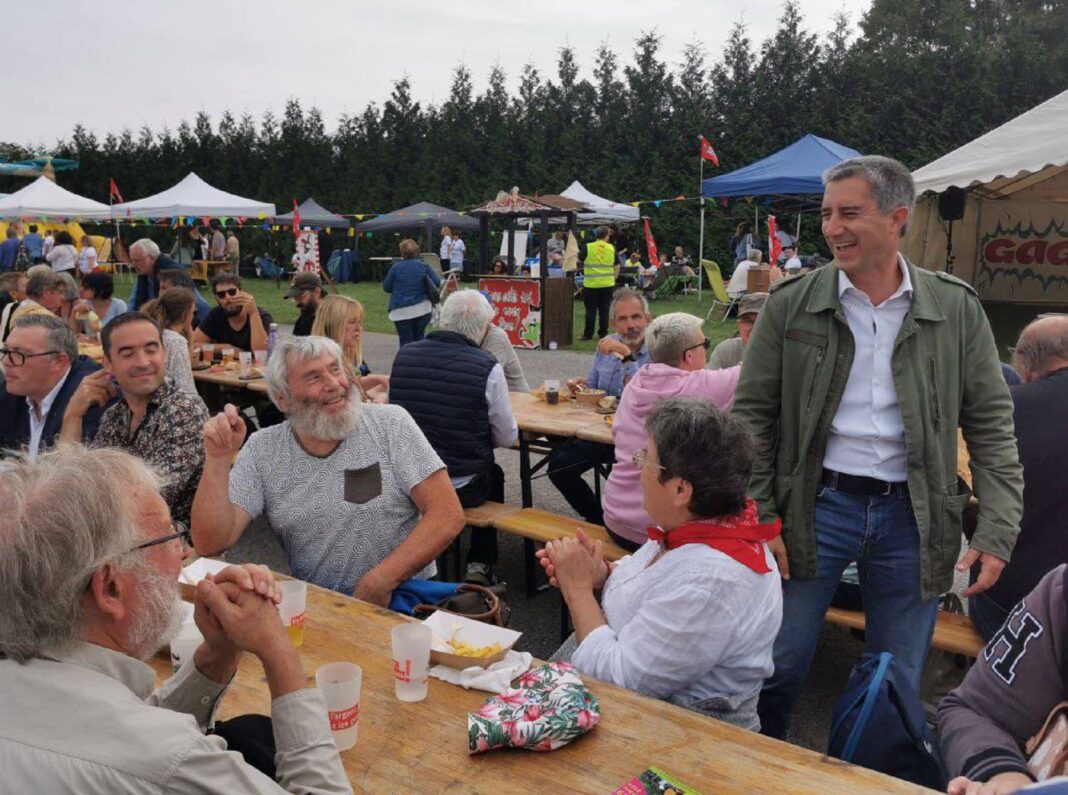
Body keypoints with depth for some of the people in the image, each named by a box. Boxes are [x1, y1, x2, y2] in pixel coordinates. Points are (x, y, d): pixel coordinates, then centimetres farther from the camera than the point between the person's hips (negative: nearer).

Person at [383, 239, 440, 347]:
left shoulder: (396, 267, -6)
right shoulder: (423, 266, 0)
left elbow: (386, 287, 1)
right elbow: (438, 283, 3)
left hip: (401, 311, -2)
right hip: (421, 308, 3)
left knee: (406, 342, 2)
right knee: (419, 338, 17)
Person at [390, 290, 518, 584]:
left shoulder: (404, 355, -8)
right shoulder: (488, 367, -19)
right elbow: (507, 438, -9)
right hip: (463, 488, -3)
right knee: (494, 475, 31)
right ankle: (480, 564, 30)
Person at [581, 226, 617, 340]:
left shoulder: (588, 247, -5)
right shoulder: (612, 248, 1)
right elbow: (616, 266, 6)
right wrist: (614, 278, 19)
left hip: (591, 284, -2)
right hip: (607, 284, 2)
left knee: (590, 310, 5)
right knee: (605, 310, 9)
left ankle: (588, 334, 9)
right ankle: (603, 333, 12)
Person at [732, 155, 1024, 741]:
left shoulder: (957, 309, 0)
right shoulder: (790, 304, -3)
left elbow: (991, 427, 4)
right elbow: (753, 417, -1)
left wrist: (997, 531, -3)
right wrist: (758, 518, -7)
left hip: (913, 516, 1)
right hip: (816, 506, -1)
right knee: (778, 668, 7)